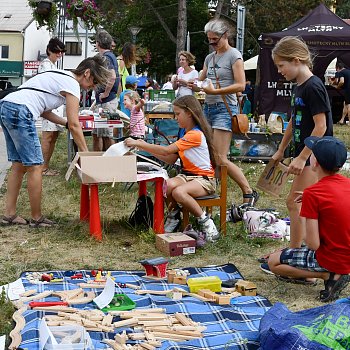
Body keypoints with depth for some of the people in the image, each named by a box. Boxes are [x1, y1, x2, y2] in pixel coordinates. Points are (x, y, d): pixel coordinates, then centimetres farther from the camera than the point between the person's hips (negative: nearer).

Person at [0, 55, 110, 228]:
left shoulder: (60, 76, 25)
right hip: (20, 112, -10)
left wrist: (66, 122, 17)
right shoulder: (73, 84, -4)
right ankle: (36, 218, 6)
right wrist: (86, 154, 0)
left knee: (18, 165, 15)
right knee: (35, 166, -2)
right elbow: (74, 125, -7)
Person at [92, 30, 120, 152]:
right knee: (96, 134, 15)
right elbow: (115, 77, 26)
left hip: (106, 102, -10)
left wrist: (106, 93, -18)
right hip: (106, 101, 10)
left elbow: (112, 77, -29)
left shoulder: (105, 57, -15)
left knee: (107, 135, -6)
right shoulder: (111, 56, 16)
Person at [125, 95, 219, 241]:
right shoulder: (184, 132, 15)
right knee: (168, 184, -26)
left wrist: (138, 143, -18)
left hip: (204, 179, -7)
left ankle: (205, 222, -17)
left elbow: (166, 150, -22)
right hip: (187, 175, 7)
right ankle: (173, 215, -1)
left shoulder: (196, 134, -17)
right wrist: (147, 147, 4)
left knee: (178, 192, -35)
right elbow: (171, 159, 12)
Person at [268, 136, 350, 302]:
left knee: (274, 261, 9)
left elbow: (313, 244, -20)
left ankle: (330, 276, -3)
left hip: (332, 259, -7)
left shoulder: (312, 193, -21)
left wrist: (304, 223, -1)